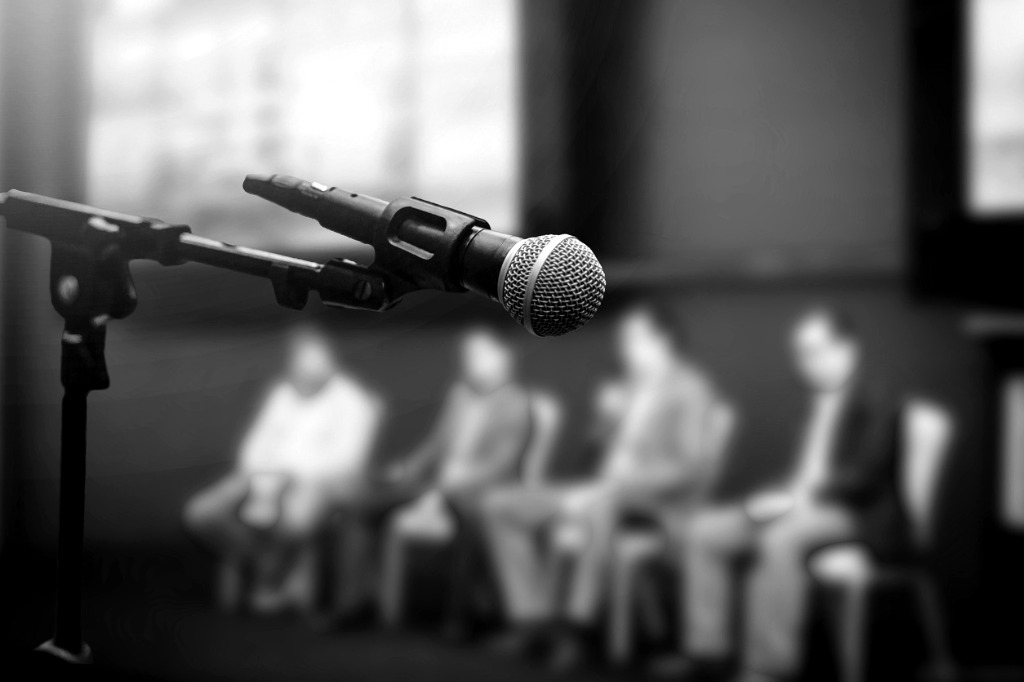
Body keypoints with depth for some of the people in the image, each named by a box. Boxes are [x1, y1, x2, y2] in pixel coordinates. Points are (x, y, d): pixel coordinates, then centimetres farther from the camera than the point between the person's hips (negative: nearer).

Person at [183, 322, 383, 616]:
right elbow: (256, 446, 10)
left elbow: (345, 462, -11)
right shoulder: (282, 393, 16)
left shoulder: (355, 401, -1)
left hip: (319, 481, -5)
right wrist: (262, 487, -11)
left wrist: (288, 476, -16)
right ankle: (295, 571, -11)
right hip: (267, 478, 5)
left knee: (293, 522, -40)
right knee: (200, 514, -17)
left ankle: (268, 580, -6)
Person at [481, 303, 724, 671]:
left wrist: (616, 483, -20)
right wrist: (607, 416, 1)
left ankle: (574, 626, -37)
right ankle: (533, 618, -9)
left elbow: (694, 466, -13)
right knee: (501, 506, -4)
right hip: (604, 490, 8)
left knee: (602, 501, -43)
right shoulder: (627, 389, 20)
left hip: (657, 496, -8)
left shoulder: (689, 388, -2)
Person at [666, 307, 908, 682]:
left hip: (859, 516, -8)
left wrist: (796, 498, -21)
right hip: (804, 504, 9)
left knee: (779, 538, -38)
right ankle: (709, 652, -7)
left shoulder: (876, 403, -6)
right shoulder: (818, 405, 18)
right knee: (705, 531, -6)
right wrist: (778, 496, -2)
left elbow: (864, 477, -17)